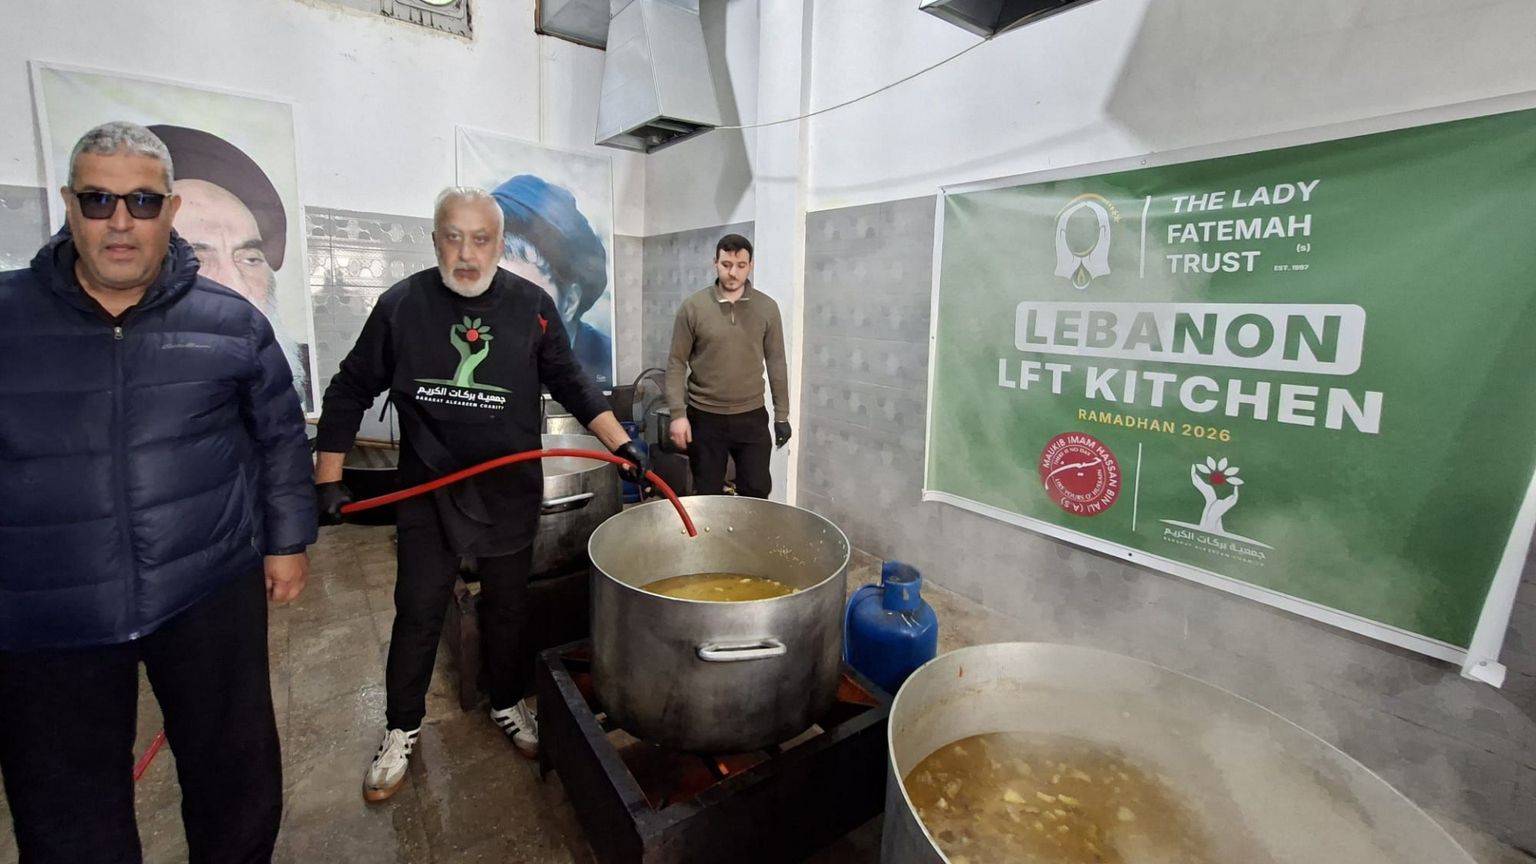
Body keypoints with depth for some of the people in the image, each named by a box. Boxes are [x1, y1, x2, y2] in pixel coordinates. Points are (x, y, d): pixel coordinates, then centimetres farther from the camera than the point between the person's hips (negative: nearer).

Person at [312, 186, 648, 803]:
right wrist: (328, 479, -1)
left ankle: (508, 705, 36)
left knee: (508, 607, 14)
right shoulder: (401, 305, -6)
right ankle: (401, 730, 31)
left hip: (511, 491, 1)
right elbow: (350, 392, 2)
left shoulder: (532, 306, -5)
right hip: (427, 492, 0)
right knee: (418, 614, 10)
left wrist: (621, 445, -8)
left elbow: (571, 385, 2)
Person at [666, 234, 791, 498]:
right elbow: (677, 363, -2)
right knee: (707, 495, 10)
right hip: (705, 417, -1)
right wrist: (678, 413, -10)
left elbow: (776, 362, 5)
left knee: (757, 492, 7)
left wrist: (781, 414, 4)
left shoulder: (767, 308, 1)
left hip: (752, 416, 1)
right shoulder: (693, 307, -4)